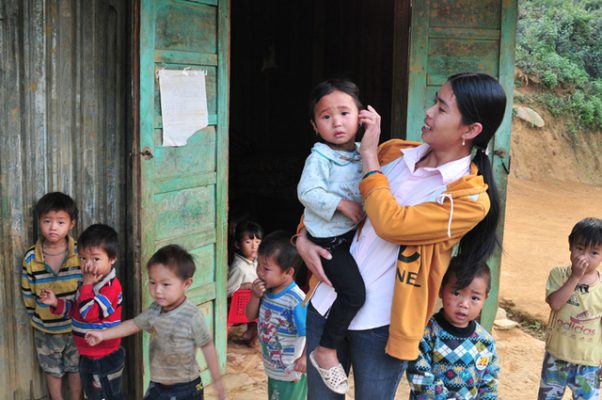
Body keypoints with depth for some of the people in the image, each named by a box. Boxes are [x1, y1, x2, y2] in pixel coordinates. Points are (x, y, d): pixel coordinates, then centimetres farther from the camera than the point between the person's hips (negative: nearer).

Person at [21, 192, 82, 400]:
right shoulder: (30, 258, -12)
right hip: (46, 328, 1)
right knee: (52, 369, 19)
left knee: (76, 368, 17)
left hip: (76, 325, -1)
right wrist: (34, 317, 5)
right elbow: (28, 292, -1)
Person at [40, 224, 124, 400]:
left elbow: (89, 313, -32)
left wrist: (87, 285, -27)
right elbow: (75, 309, 12)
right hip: (87, 355, 9)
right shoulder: (90, 282, 4)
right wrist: (56, 303, -5)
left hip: (105, 358, -9)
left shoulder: (111, 286, -25)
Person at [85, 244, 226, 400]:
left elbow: (207, 347, -14)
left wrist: (217, 380, -9)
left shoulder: (192, 316, -22)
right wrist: (103, 334, 11)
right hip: (158, 386, 5)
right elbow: (134, 324, 11)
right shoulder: (154, 310, -6)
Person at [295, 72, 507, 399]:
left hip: (382, 324, -5)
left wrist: (369, 156, -15)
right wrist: (303, 236, -2)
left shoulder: (471, 198, -14)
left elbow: (391, 224, -25)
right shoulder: (394, 152, 4)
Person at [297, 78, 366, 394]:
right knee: (354, 291, -18)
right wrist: (341, 204, -24)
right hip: (330, 239, -8)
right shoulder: (320, 157, -14)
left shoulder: (361, 154, 7)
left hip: (354, 232, 8)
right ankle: (326, 350, -2)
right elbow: (307, 192, -22)